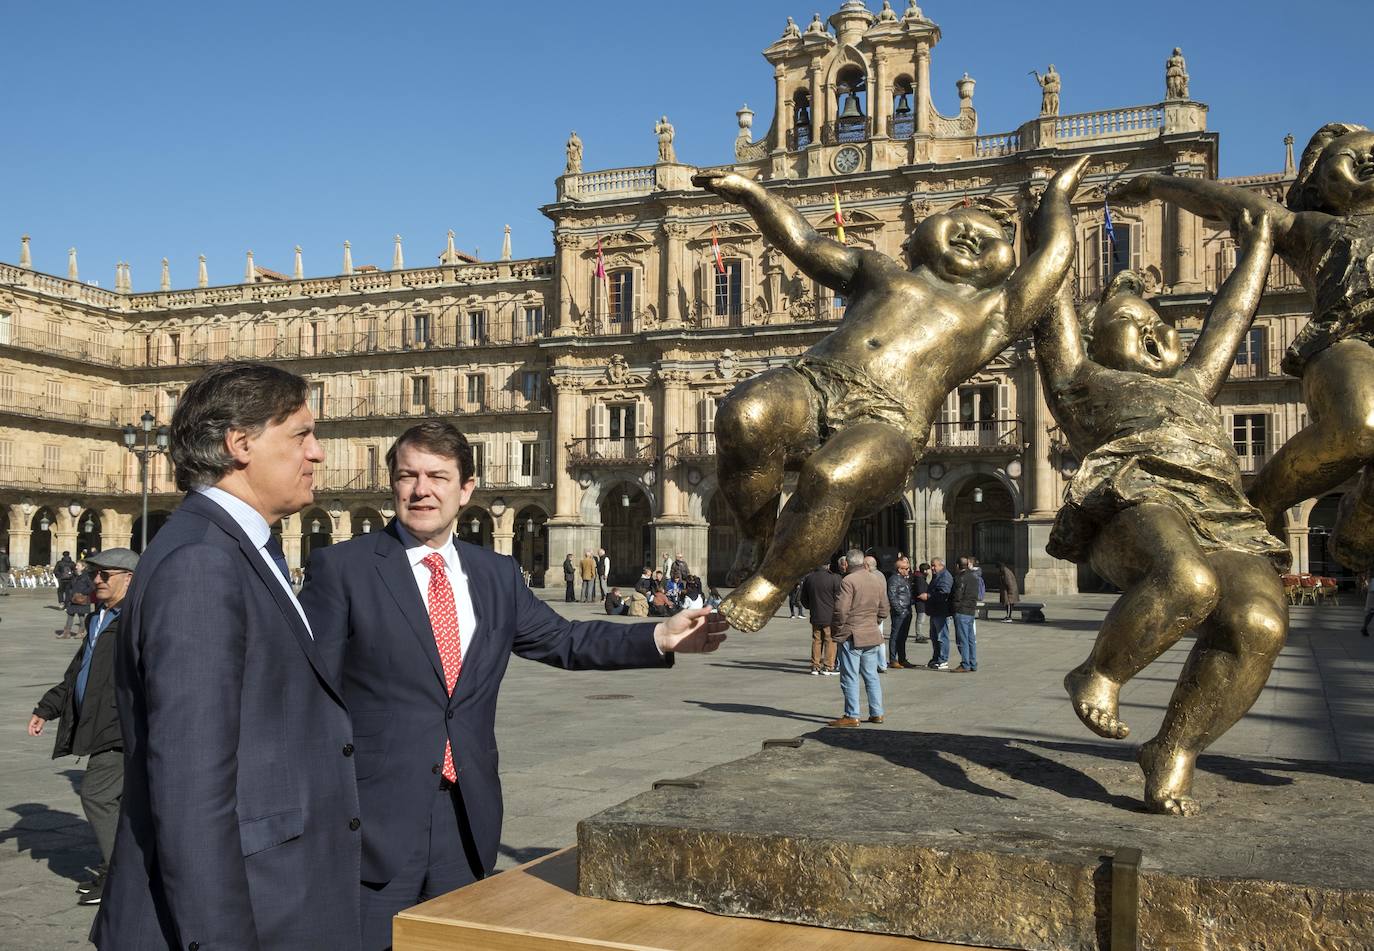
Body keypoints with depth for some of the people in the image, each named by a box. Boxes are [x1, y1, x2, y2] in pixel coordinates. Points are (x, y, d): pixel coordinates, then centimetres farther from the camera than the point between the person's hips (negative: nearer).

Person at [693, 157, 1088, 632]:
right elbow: (803, 242, 34)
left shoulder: (994, 311, 28)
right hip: (811, 384, 2)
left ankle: (768, 586, -12)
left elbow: (1056, 253, 27)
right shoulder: (878, 269, 35)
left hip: (884, 425, -2)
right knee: (745, 416, -34)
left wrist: (1058, 192, 41)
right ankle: (756, 537, -6)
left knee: (833, 477, -38)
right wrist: (750, 192, 26)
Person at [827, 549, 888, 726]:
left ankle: (852, 716, 1)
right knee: (871, 675, 14)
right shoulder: (877, 579, 9)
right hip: (872, 635, 7)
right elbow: (883, 610, 14)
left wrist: (837, 631, -5)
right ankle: (877, 713, 17)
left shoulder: (848, 581, -14)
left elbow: (841, 610, -19)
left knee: (850, 678, -1)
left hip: (852, 636, -7)